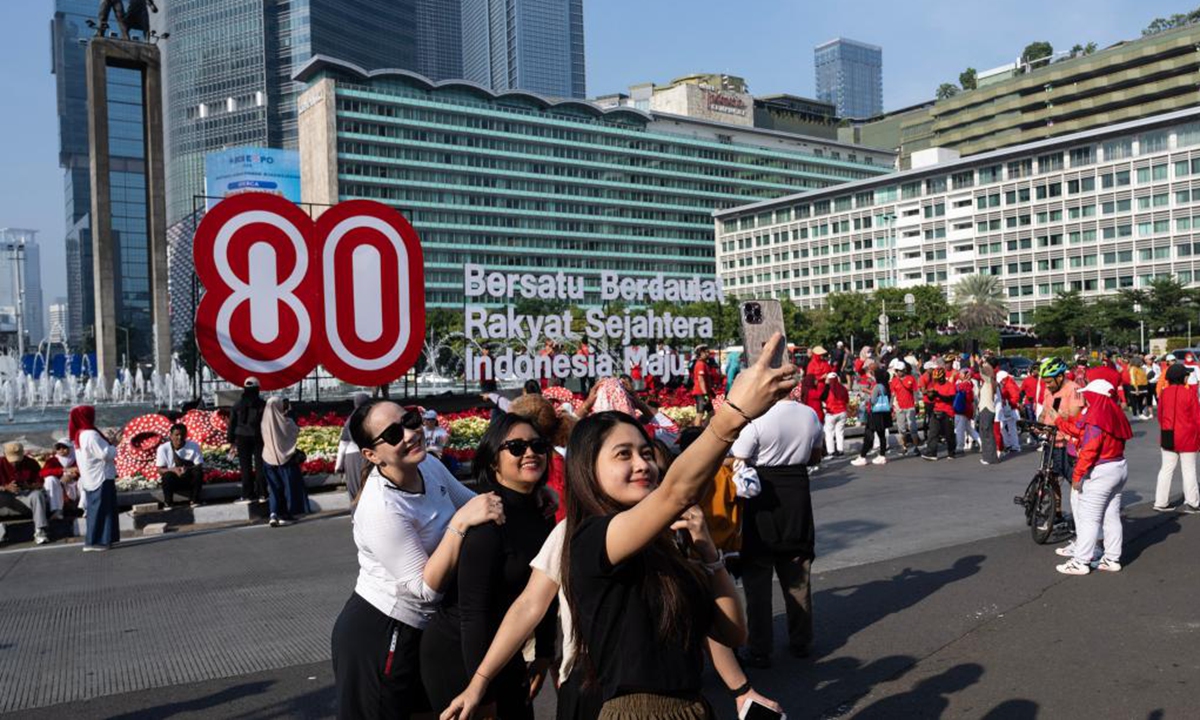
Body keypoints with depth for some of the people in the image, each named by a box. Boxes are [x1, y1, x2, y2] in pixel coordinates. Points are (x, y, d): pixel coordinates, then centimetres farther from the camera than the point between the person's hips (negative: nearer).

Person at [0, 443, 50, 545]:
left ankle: (39, 531, -34)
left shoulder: (31, 463, 0)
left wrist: (29, 486, -24)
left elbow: (39, 484, -2)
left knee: (37, 494, -32)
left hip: (26, 496, 0)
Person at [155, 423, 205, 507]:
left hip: (190, 480, 0)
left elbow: (200, 466, -11)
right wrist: (174, 469, -30)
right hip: (174, 481, 0)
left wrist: (188, 469, -33)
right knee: (168, 475, -33)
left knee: (198, 471, -31)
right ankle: (167, 504, -18)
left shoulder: (194, 446, -7)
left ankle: (195, 501, -19)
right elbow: (160, 470, -9)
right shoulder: (163, 448, -8)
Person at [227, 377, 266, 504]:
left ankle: (248, 495, 3)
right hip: (258, 437, -1)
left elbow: (232, 423, 4)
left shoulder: (238, 404, 0)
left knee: (245, 467, 4)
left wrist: (232, 442, 11)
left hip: (242, 438, 1)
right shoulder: (262, 404, -4)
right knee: (260, 466, 5)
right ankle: (261, 493, 5)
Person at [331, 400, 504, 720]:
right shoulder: (381, 510, -30)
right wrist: (461, 522, -34)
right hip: (378, 635, -8)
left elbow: (473, 504, 8)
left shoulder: (429, 466, -7)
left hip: (419, 630, 8)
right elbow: (426, 587, -27)